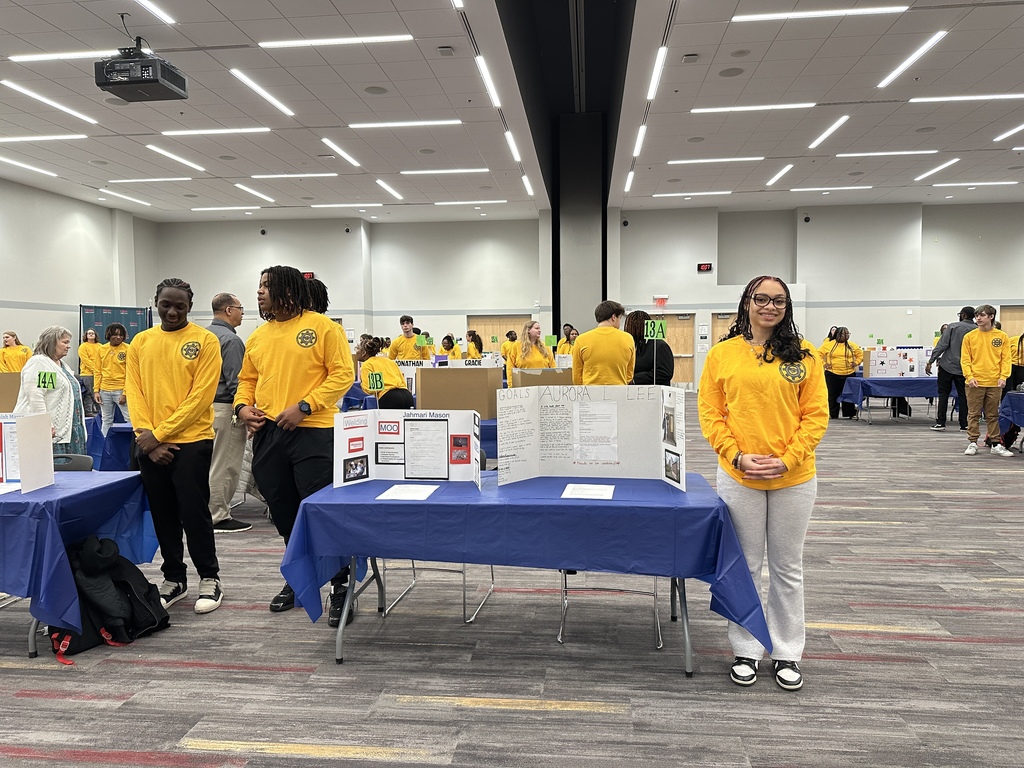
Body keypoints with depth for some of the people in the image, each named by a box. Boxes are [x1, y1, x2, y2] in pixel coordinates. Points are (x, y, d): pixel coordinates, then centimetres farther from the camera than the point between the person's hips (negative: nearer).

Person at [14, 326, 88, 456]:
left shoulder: (61, 364, 19)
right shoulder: (38, 363, -11)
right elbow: (35, 396, -21)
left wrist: (79, 421, 21)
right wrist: (45, 426, -24)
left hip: (66, 428, 10)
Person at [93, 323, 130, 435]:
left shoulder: (128, 349, -5)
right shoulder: (102, 349, 8)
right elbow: (98, 372, 11)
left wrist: (125, 393, -13)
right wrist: (96, 390, 3)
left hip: (121, 391, -4)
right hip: (104, 391, 5)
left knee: (130, 419, -7)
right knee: (106, 420, 14)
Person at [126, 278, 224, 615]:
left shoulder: (205, 341, -4)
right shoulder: (140, 343, 9)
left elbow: (201, 395, -11)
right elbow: (134, 392, 5)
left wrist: (160, 433, -13)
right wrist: (147, 437, -8)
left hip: (191, 441, -4)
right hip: (150, 445, 5)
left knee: (194, 513, -1)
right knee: (163, 515, 12)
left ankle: (210, 578, 14)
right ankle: (174, 578, 25)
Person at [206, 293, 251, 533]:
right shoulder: (230, 340, -15)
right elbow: (235, 381, -20)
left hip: (206, 405, 9)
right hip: (225, 408, -9)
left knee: (213, 462, 15)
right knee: (225, 466, -2)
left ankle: (212, 510, 24)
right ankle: (219, 517, 5)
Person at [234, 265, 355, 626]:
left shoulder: (322, 326, -4)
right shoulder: (259, 335, 15)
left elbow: (342, 374, -10)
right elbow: (247, 379, 22)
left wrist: (304, 407, -17)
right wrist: (243, 406, 2)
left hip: (313, 432, -7)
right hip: (267, 434, 7)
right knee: (284, 513, 15)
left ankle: (340, 586, 5)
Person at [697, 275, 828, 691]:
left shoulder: (803, 354, 0)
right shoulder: (722, 354, -1)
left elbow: (816, 414, -2)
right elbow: (709, 412, -2)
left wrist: (787, 460, -13)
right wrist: (738, 456, -13)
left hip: (793, 477, 1)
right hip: (738, 477, 0)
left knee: (788, 568, 14)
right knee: (745, 566, 11)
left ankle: (787, 654, 30)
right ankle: (746, 651, 27)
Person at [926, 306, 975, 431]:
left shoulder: (953, 326, -6)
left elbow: (942, 345, -10)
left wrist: (930, 361, -7)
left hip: (948, 366, -2)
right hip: (964, 369, 2)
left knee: (943, 394, 6)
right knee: (963, 396, 8)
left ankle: (940, 423, 3)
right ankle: (964, 425, 10)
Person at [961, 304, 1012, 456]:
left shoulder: (1002, 337, 4)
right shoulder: (969, 337, 2)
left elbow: (1006, 359, 3)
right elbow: (965, 359, 0)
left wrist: (1003, 377, -8)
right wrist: (969, 376, -11)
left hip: (995, 383, 1)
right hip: (975, 383, -1)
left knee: (993, 415, 9)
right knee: (974, 414, 4)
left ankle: (995, 444, 16)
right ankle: (972, 443, 10)